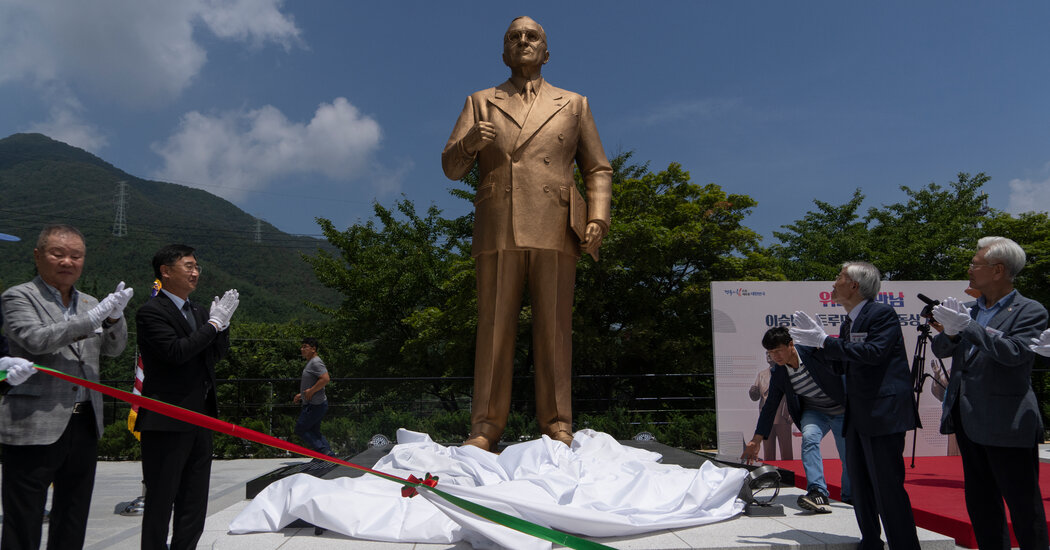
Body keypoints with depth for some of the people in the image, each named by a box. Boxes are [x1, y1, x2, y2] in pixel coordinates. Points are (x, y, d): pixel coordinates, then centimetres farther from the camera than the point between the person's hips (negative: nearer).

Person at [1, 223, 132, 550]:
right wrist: (92, 318, -23)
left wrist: (114, 317, -11)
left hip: (84, 425, 6)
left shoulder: (89, 304, 14)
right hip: (34, 429, -5)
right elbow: (35, 339, -18)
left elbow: (114, 349, 7)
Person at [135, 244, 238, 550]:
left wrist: (222, 321, -2)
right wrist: (214, 322, -15)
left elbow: (218, 353, 13)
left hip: (201, 420, 8)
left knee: (194, 501, 15)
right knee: (161, 499, 3)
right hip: (167, 422, -8)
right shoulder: (151, 312, -10)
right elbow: (176, 351, -23)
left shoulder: (198, 312, 15)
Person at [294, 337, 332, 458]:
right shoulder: (310, 363, 17)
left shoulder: (316, 362, -15)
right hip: (313, 404, 10)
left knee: (300, 428, -3)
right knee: (314, 431, 14)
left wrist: (311, 391, -22)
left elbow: (325, 379, -27)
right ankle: (329, 454, 15)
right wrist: (301, 395, 19)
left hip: (315, 405, -10)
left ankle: (324, 451, -3)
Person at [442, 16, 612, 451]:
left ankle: (557, 424, 5)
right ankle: (486, 427, 3)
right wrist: (469, 143, -10)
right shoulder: (480, 102, 20)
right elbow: (451, 168, 12)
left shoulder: (573, 105, 21)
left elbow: (598, 169, 17)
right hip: (496, 231, 0)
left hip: (555, 231, 0)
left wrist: (598, 216, -1)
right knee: (494, 328, -2)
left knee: (554, 329, -2)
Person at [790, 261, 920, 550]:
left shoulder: (883, 313, -9)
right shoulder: (848, 324, 15)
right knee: (860, 486, 15)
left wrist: (826, 341, -23)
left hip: (883, 413, -9)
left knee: (888, 487, -7)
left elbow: (874, 351, -24)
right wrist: (814, 345, 3)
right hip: (857, 416, 9)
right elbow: (839, 367, 16)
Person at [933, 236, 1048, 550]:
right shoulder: (971, 311, 11)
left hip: (1007, 424, -7)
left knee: (1023, 505, 4)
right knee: (979, 503, 16)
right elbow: (939, 350, 7)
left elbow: (1013, 352, -22)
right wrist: (950, 332, -13)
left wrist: (968, 326, -23)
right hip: (969, 423, 7)